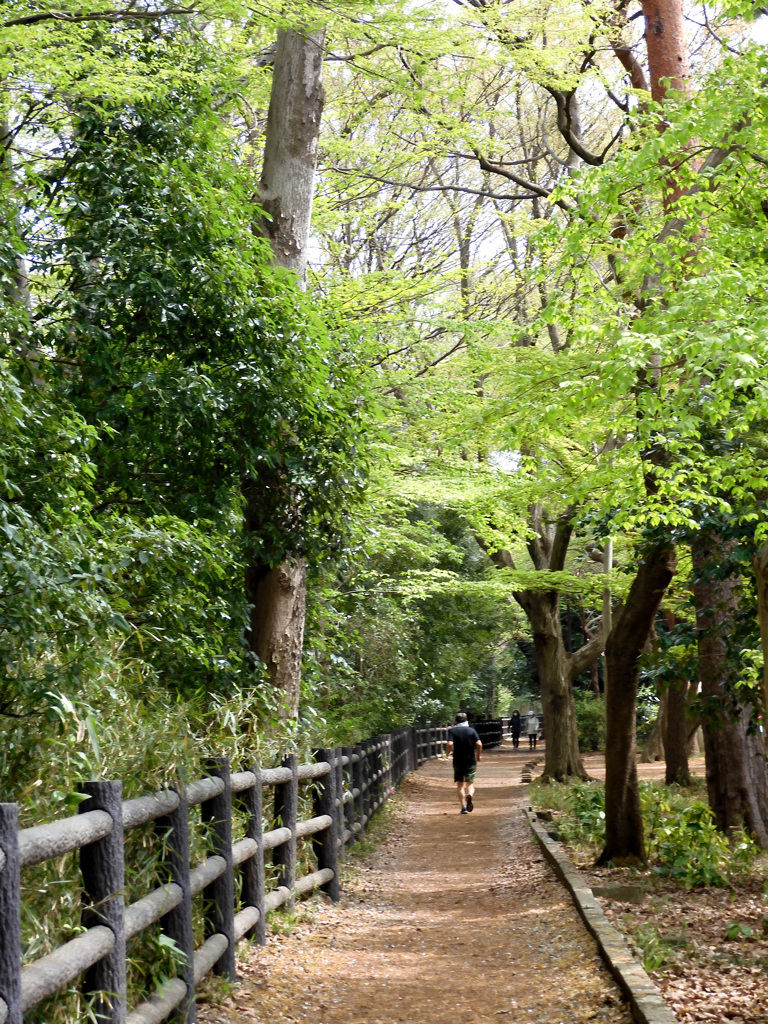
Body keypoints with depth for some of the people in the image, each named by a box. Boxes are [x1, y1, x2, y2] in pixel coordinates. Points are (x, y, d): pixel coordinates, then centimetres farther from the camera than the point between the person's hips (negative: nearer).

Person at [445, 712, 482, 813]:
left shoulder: (452, 731, -1)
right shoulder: (471, 730, 2)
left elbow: (449, 744, -17)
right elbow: (479, 744, -7)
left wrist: (447, 753, 2)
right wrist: (478, 756, 7)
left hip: (458, 761, 0)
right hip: (471, 760, 0)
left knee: (460, 784, 9)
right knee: (470, 782, 6)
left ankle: (463, 807, 2)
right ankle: (470, 795, -27)